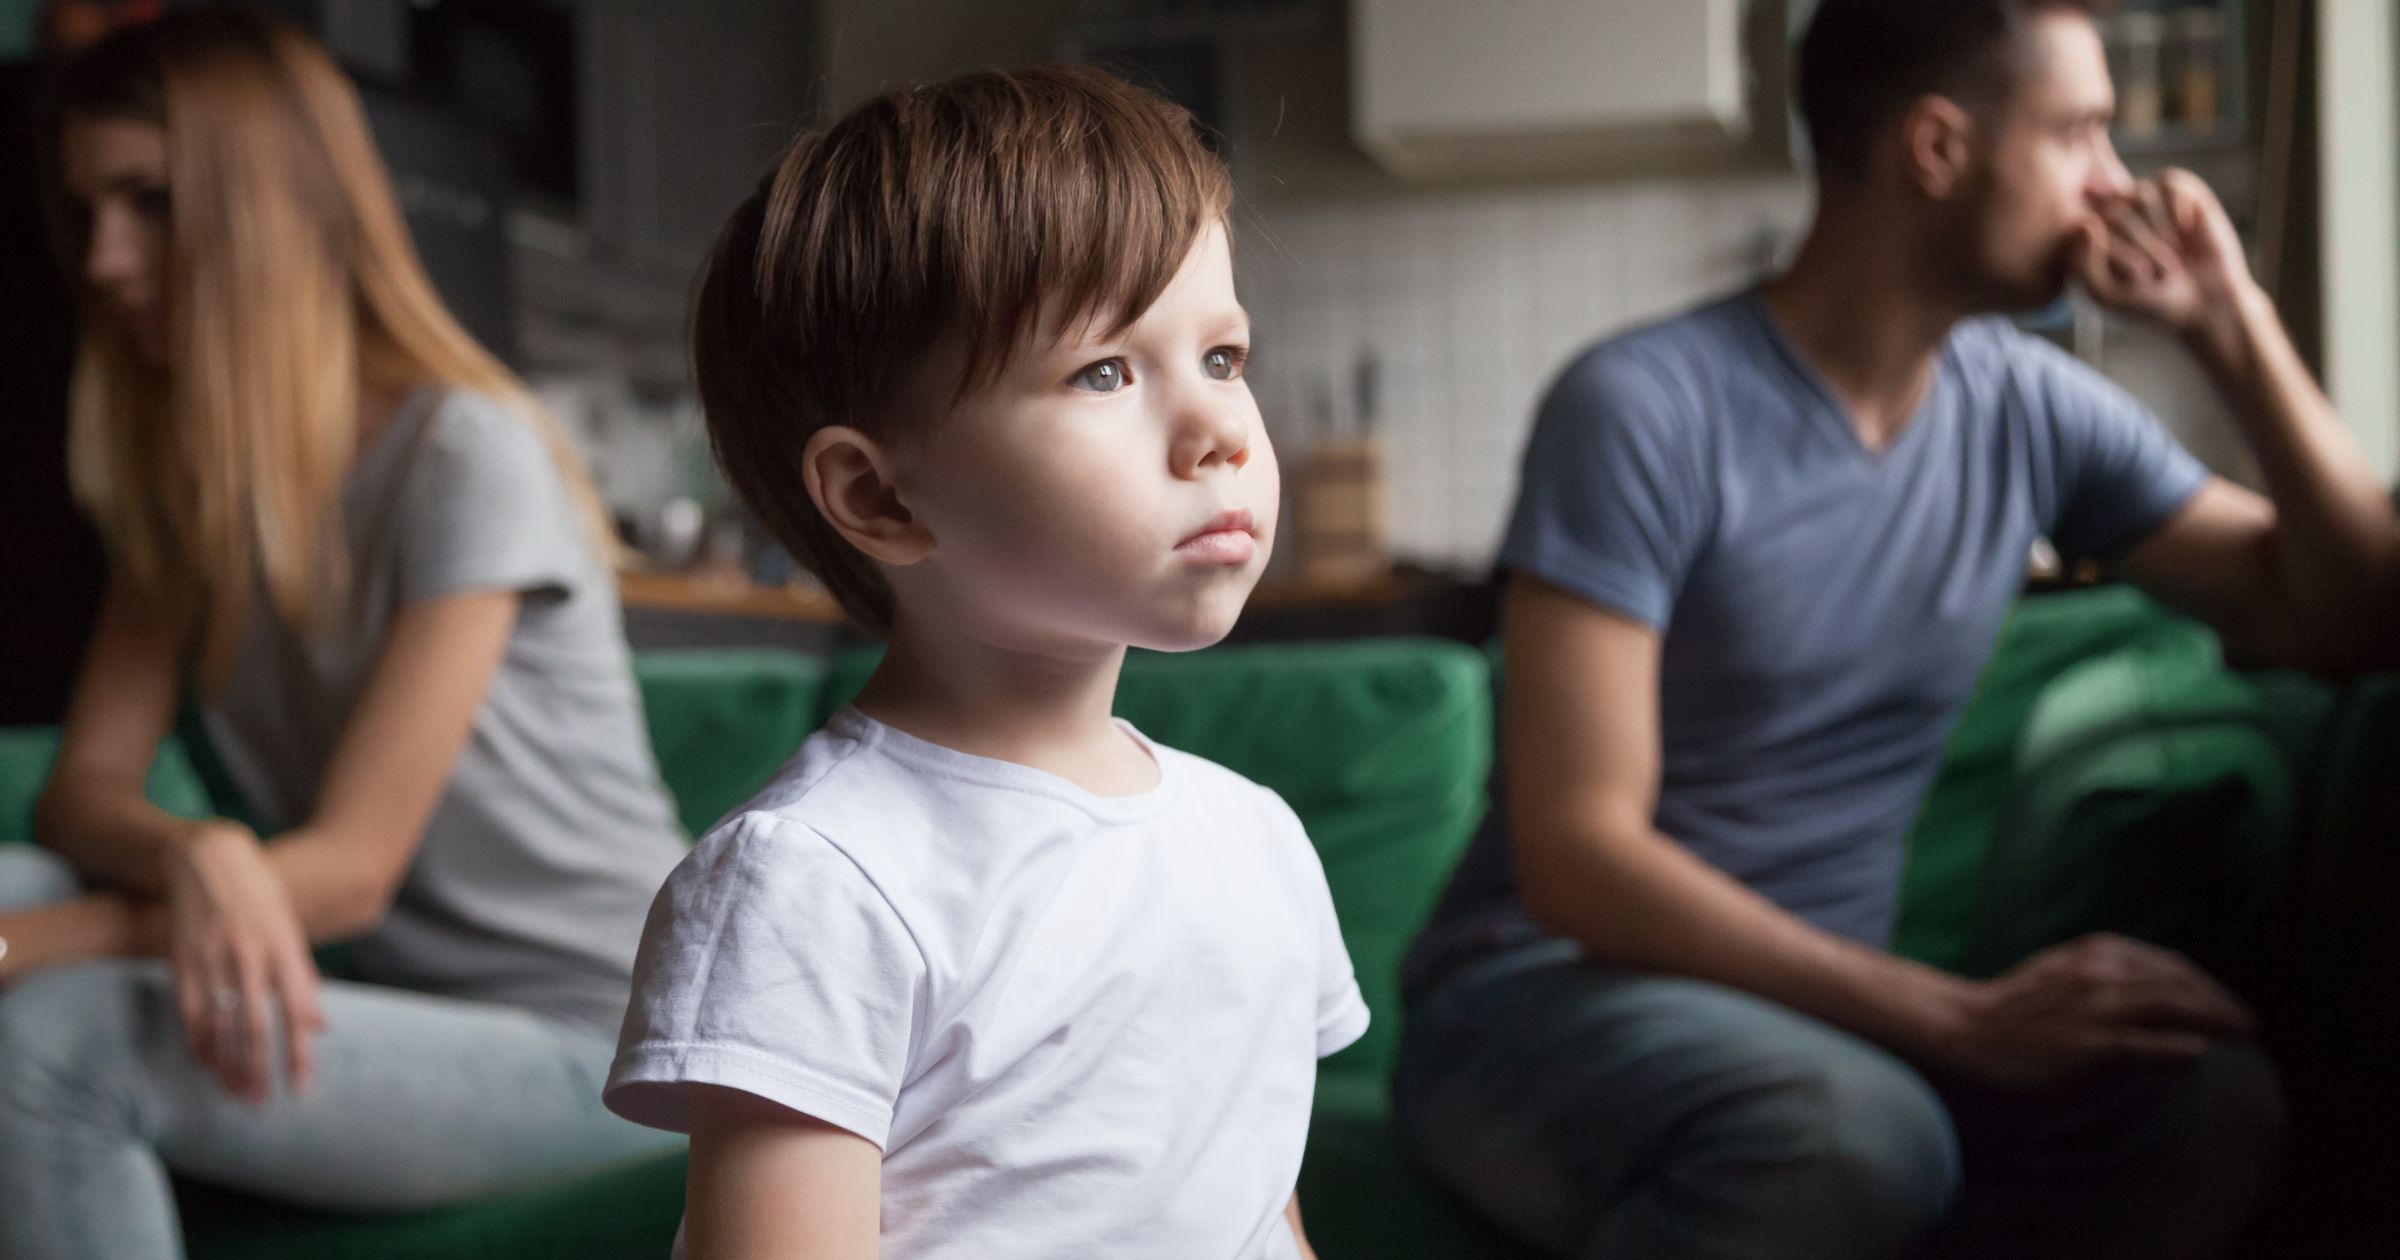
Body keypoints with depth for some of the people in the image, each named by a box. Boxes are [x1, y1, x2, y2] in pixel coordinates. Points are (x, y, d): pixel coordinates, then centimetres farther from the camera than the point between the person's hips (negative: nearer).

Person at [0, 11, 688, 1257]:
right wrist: (196, 856, -26)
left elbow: (349, 866, -18)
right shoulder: (187, 476, 9)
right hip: (375, 991, 7)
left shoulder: (465, 455, -15)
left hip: (585, 1037, -7)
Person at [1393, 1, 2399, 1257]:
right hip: (1545, 988, -6)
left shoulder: (2030, 410, 4)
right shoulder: (1644, 408, -16)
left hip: (1818, 996, 6)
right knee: (1856, 1140, -38)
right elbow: (1577, 860, -21)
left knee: (2214, 1104, -23)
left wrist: (2235, 330, -3)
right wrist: (1963, 1018, -27)